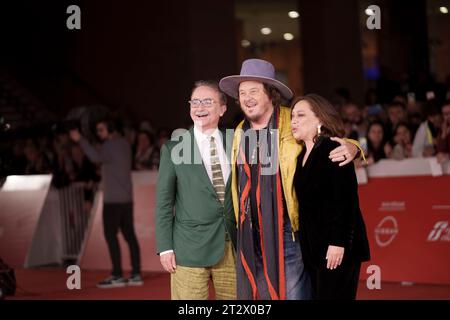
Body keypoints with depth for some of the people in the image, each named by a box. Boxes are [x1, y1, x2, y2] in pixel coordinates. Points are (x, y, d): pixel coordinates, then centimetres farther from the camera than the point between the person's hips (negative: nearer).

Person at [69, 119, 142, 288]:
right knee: (129, 235, 6)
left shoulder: (110, 145, -11)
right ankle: (136, 274, 5)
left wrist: (80, 140, -36)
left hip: (113, 199, -8)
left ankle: (117, 276, -9)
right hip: (126, 198, 8)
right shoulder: (124, 143, 15)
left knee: (111, 235, -6)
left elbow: (96, 157, -32)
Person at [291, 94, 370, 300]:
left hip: (335, 247, -8)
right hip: (313, 247, 8)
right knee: (319, 295, 10)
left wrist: (338, 242, -23)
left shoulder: (333, 149, -10)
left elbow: (346, 198, -18)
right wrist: (305, 244, 11)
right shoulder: (303, 156, 15)